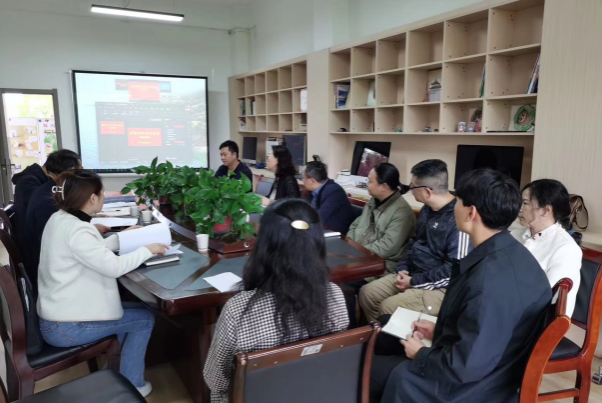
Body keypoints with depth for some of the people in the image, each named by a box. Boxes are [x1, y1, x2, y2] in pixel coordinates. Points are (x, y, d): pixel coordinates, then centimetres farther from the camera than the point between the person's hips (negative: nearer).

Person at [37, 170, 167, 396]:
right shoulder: (76, 230, -28)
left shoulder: (59, 219, 2)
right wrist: (148, 250, -17)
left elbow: (95, 251, 14)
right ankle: (131, 386, 16)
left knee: (132, 309, 20)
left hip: (57, 312, 10)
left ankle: (122, 371, 30)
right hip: (63, 326, -10)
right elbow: (114, 266, -30)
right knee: (145, 319, 2)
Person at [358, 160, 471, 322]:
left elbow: (454, 269, -24)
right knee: (367, 293, 0)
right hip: (412, 275, 9)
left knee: (388, 307, -25)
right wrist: (402, 269, 2)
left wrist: (413, 282, -17)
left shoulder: (458, 219, -23)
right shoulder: (427, 209, 7)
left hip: (438, 287, -9)